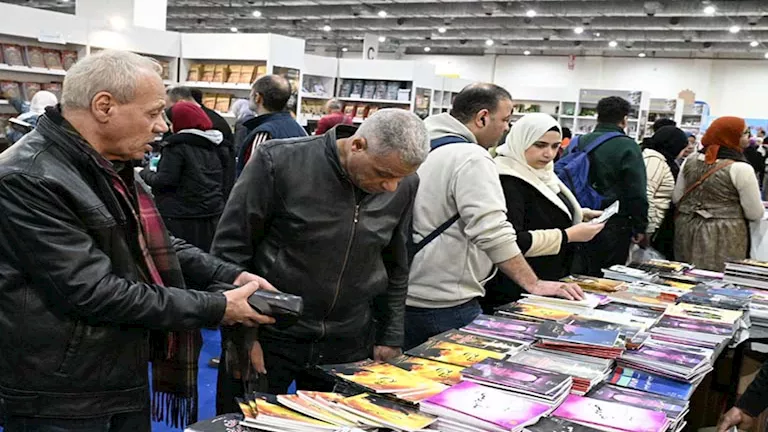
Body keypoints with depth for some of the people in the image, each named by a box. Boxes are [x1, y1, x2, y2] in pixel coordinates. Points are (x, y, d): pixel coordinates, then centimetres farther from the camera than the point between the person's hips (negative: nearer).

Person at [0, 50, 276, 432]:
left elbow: (156, 244, 15)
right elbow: (94, 291, -27)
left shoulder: (111, 167, 8)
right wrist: (215, 308, -23)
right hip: (60, 399, -8)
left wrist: (230, 275, 0)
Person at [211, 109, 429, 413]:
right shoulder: (280, 162, -17)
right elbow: (231, 248, -10)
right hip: (268, 336, -3)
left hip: (348, 344, 3)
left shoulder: (404, 186, -4)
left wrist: (390, 338, 8)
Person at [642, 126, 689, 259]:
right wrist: (648, 231, -21)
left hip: (663, 228, 10)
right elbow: (645, 196, -23)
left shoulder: (664, 161, 17)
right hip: (656, 230, -10)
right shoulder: (653, 159, -14)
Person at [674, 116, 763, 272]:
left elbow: (676, 198, 9)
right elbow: (755, 214, -8)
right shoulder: (741, 169, -14)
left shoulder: (690, 161, 1)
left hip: (688, 230, 5)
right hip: (723, 239, -5)